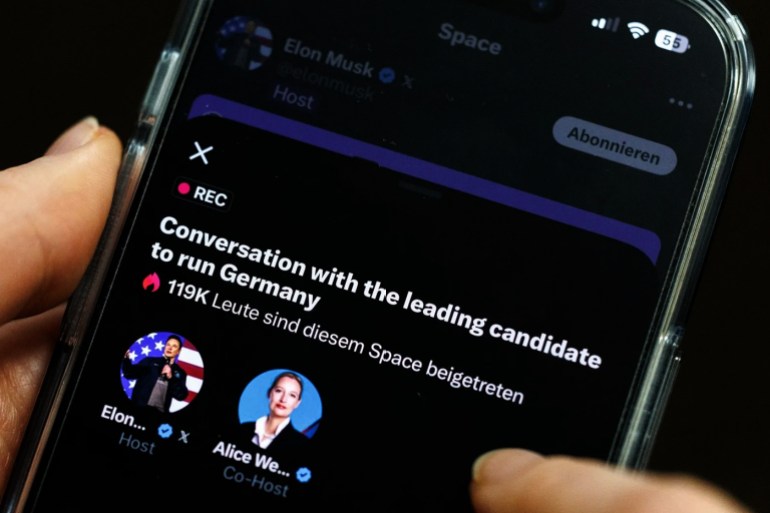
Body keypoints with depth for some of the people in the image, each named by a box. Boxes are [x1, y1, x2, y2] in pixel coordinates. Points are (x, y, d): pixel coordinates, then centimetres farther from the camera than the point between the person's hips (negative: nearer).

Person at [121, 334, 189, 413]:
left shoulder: (180, 373, 14)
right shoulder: (149, 361, 11)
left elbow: (181, 395, 3)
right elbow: (130, 374, 2)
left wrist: (171, 378, -7)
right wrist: (126, 359, -16)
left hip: (159, 412, 1)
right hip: (139, 408, -1)